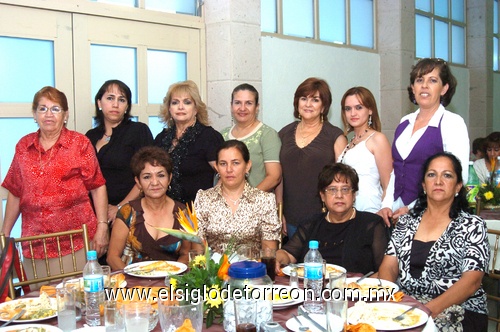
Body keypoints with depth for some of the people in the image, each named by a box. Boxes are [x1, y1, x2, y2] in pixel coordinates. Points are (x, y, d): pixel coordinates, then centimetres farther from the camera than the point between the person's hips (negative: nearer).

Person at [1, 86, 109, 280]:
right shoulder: (23, 146, 11)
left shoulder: (80, 143, 2)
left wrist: (102, 227, -7)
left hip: (76, 242, -2)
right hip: (34, 244, 3)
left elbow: (97, 187, 0)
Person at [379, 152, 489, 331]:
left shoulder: (472, 225, 1)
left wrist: (431, 308, -24)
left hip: (458, 311, -3)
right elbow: (389, 266, 6)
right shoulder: (407, 221, 12)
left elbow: (472, 281, -10)